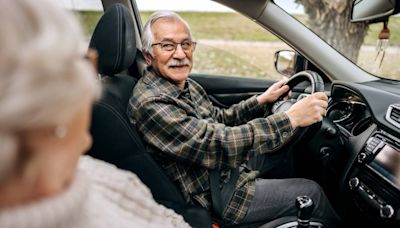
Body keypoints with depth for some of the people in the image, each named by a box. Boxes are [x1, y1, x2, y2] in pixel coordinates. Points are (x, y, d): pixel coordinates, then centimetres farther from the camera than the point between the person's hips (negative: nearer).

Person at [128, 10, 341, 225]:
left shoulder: (184, 84, 0)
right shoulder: (151, 103, -28)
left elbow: (219, 119, 11)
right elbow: (216, 145, -34)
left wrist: (261, 101, 1)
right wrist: (290, 119, -33)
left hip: (226, 165, 9)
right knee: (311, 192, 0)